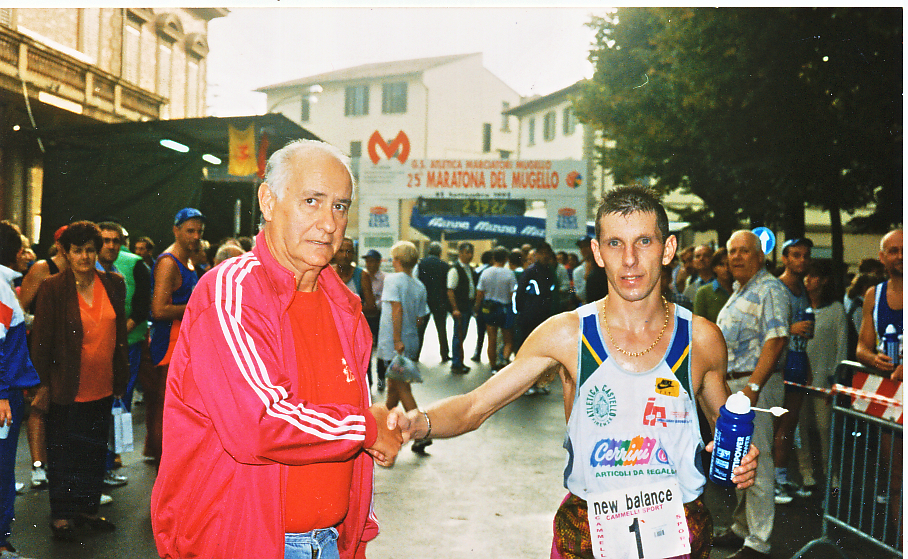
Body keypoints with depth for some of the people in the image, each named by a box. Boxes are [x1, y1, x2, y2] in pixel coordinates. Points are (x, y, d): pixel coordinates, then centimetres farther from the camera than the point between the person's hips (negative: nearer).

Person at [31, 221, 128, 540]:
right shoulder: (53, 289, -8)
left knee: (95, 449, 14)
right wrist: (43, 383, -9)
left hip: (102, 388, 4)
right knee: (63, 451, 7)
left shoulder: (114, 285, 4)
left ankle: (87, 507, 28)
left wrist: (121, 379, 9)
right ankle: (61, 514, 19)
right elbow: (41, 340, -7)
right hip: (67, 388, -4)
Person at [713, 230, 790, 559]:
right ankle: (742, 529, 28)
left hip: (756, 385, -10)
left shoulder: (770, 289, -10)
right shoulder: (739, 292, 19)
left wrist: (753, 386, -26)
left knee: (756, 464, -7)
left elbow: (776, 340, -20)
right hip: (731, 384, 10)